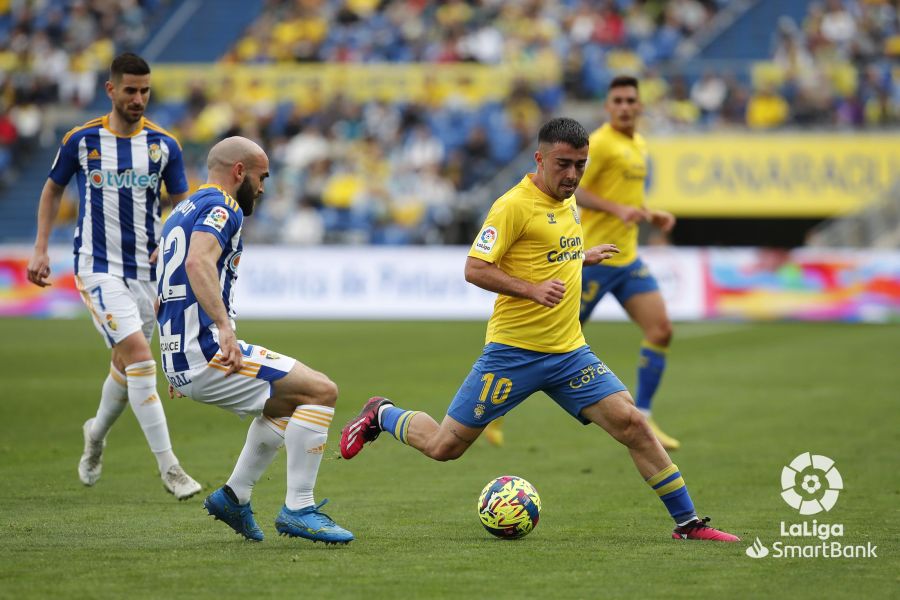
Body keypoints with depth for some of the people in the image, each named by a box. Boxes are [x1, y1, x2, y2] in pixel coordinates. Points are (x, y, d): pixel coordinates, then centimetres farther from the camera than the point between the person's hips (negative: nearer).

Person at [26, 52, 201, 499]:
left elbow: (183, 205, 8)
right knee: (139, 356, -19)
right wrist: (40, 249, 6)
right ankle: (167, 467, -19)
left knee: (127, 366, 13)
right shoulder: (82, 140, -3)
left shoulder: (164, 145, 1)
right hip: (98, 267, -4)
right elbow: (53, 190, 12)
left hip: (146, 268, 4)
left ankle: (96, 435, 44)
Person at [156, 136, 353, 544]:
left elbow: (162, 300, 31)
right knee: (321, 391, -11)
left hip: (178, 361, 10)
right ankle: (298, 509, -14)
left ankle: (235, 495, 19)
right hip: (206, 352, -10)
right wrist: (224, 327, -38)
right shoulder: (222, 207, -7)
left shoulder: (182, 212, 23)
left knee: (286, 402, 26)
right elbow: (199, 262, -29)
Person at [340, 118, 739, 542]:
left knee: (632, 424, -8)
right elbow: (475, 269, -18)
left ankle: (687, 523, -1)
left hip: (569, 352, 6)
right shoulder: (514, 205, -14)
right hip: (514, 351, -6)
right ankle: (381, 415, 31)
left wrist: (581, 257, 25)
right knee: (444, 447, 1)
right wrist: (532, 289, -27)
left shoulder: (568, 201, 11)